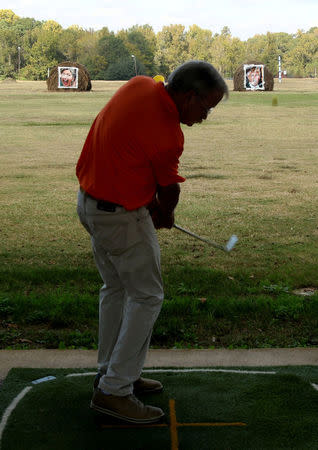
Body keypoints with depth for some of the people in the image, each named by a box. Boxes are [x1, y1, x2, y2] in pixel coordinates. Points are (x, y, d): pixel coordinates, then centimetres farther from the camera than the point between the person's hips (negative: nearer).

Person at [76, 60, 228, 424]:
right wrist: (165, 217, 16)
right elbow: (169, 189, -6)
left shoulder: (139, 85, -3)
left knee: (116, 288, 19)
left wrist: (152, 204, 7)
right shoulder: (167, 135, -25)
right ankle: (114, 391, 3)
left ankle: (110, 372, 30)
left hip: (90, 198, 9)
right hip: (121, 215, -9)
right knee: (146, 296, 0)